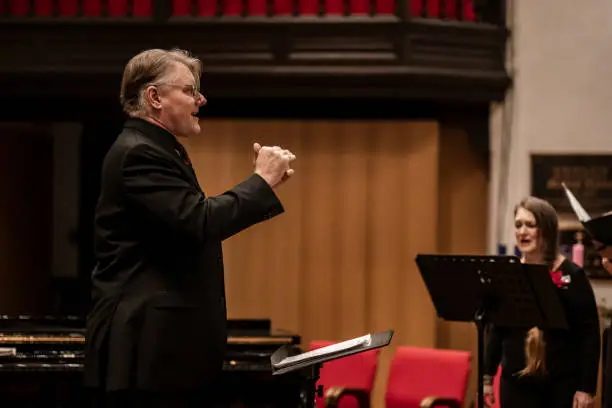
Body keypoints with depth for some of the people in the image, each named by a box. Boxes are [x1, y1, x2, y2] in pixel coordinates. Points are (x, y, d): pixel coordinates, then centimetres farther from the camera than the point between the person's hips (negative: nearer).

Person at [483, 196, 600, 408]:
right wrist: (487, 377, 10)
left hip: (562, 383, -3)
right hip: (516, 382, 4)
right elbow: (496, 329, 13)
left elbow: (589, 335, -7)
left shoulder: (571, 275, -6)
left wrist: (587, 387, -12)